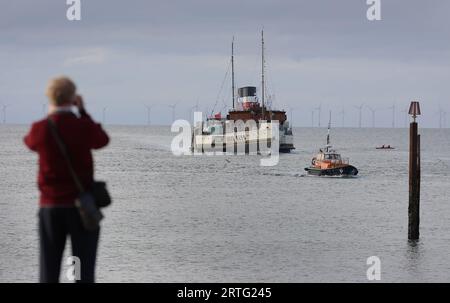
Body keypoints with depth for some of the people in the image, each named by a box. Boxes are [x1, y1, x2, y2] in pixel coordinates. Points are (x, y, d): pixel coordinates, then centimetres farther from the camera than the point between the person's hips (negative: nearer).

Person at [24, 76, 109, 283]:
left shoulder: (41, 129, -7)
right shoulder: (85, 127, -11)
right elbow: (103, 141, 14)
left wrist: (51, 115, 25)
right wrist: (82, 111, 19)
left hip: (50, 207, 2)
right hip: (82, 207, -1)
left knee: (49, 275, 7)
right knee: (84, 274, 1)